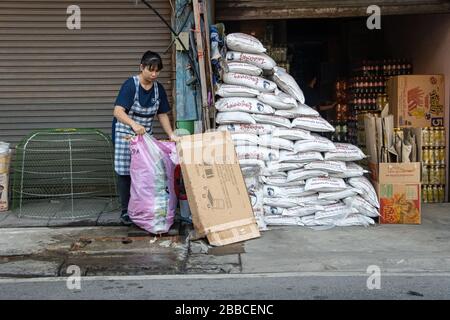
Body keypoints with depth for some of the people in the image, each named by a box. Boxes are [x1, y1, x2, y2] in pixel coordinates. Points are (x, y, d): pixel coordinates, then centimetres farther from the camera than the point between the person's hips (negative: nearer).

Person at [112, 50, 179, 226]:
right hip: (125, 133, -5)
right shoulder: (130, 85, -18)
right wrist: (134, 124, -45)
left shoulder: (158, 89, -1)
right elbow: (118, 112, -28)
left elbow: (162, 114, 5)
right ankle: (126, 211, 7)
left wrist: (171, 134, -8)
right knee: (125, 172, -2)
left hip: (146, 134, 5)